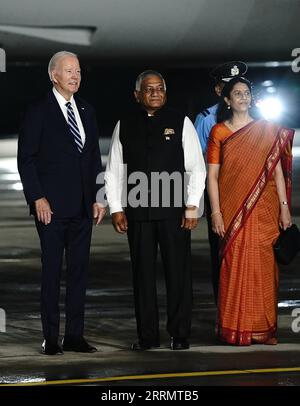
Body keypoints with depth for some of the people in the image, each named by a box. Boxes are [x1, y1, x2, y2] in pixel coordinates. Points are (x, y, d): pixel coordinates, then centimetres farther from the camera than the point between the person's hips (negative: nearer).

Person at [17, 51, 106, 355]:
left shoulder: (86, 111, 13)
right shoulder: (38, 112, -4)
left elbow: (94, 157, 16)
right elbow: (26, 159, -6)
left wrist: (98, 197, 9)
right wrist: (38, 198, -13)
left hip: (82, 206, 6)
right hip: (52, 206, -5)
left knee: (79, 270, 7)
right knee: (51, 271, -1)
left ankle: (74, 336, 13)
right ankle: (51, 338, 3)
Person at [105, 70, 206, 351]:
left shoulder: (180, 123, 4)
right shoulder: (125, 126, 9)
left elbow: (196, 167, 2)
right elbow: (113, 171, 11)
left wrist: (192, 206, -5)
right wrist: (116, 208, 3)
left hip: (174, 211, -2)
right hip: (137, 212, 2)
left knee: (178, 272, 0)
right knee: (143, 273, 4)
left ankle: (179, 335, 7)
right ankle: (147, 335, 10)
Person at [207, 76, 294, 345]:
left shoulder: (267, 130, 8)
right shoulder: (219, 132, 5)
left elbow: (277, 170, 5)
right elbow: (212, 175, 2)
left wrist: (284, 207, -1)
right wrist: (216, 213, -5)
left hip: (262, 211, 1)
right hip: (232, 212, -1)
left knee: (263, 268, 0)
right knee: (235, 267, -4)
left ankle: (264, 328, 8)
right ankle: (236, 330, 2)